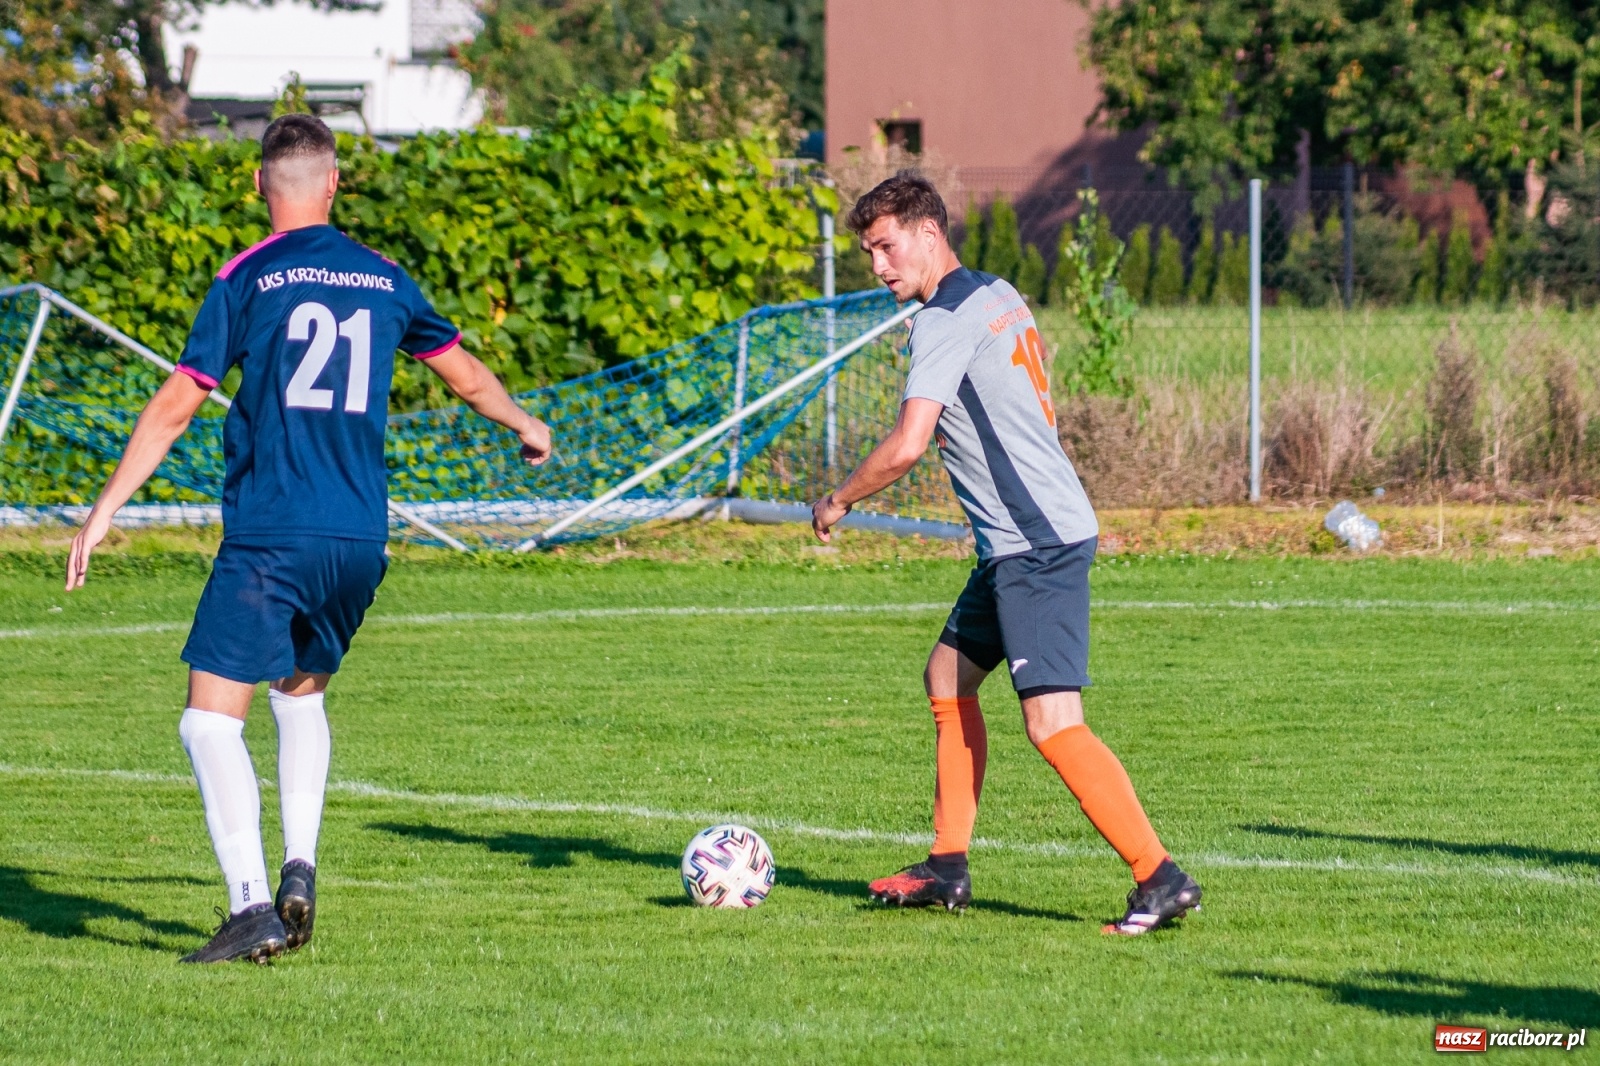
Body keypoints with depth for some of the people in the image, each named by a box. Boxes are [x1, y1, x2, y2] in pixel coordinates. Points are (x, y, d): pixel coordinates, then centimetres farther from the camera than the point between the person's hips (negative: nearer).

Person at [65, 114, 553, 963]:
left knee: (211, 718, -4)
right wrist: (524, 425, 46)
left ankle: (252, 905, -18)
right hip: (360, 540, 5)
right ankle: (300, 872, 10)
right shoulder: (384, 281, 12)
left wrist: (106, 509, 0)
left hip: (268, 535, -5)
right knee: (301, 694, 26)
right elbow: (465, 374, 27)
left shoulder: (248, 278, -2)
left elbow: (176, 405, -5)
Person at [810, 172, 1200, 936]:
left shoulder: (946, 320, -14)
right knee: (948, 677, 20)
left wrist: (837, 502, -5)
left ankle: (1160, 879, -19)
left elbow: (906, 447, -21)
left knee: (1052, 723, -16)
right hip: (1023, 539, 11)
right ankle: (947, 867, 24)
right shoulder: (997, 297, 15)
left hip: (1036, 543, -11)